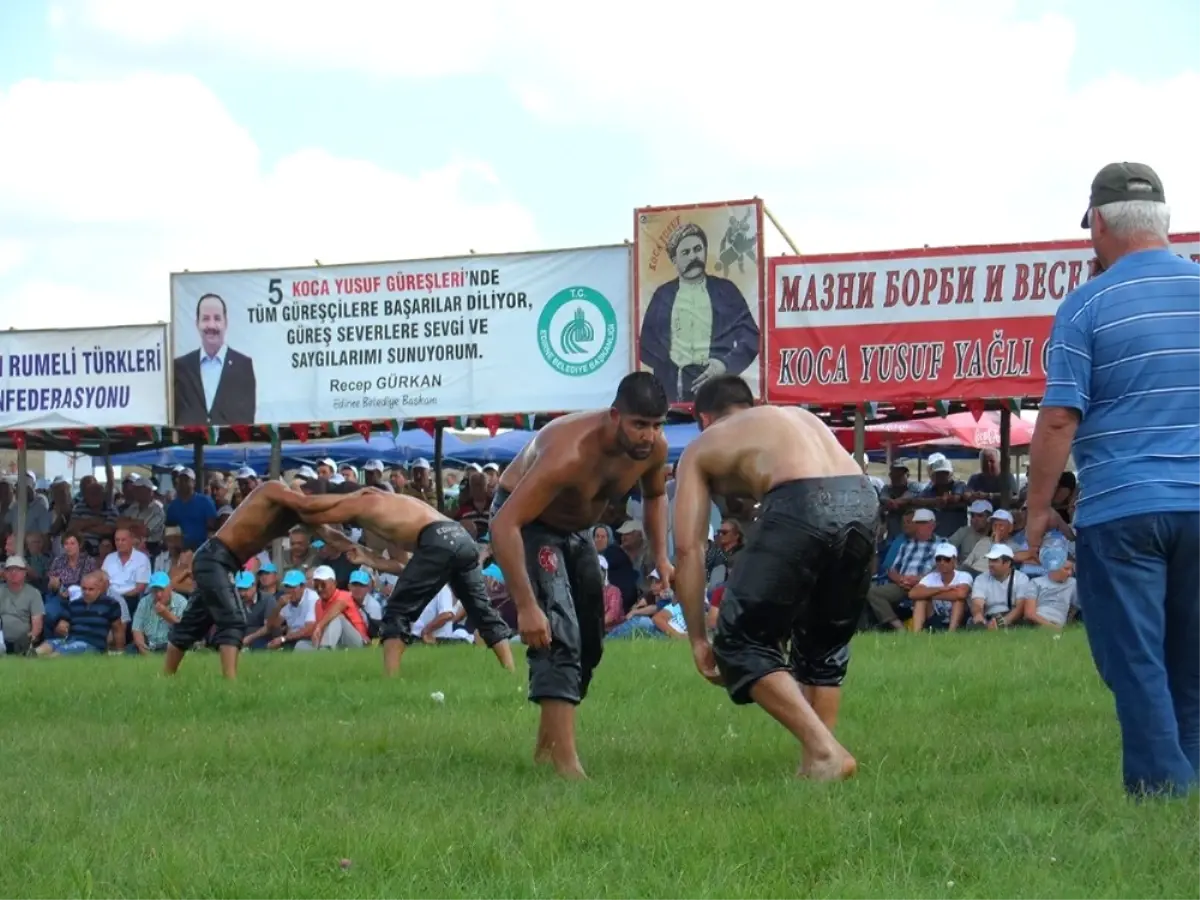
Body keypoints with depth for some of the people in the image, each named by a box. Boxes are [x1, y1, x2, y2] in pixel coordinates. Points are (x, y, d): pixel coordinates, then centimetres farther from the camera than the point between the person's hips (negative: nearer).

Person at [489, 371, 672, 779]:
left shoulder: (654, 449, -18)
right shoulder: (571, 453, -40)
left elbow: (655, 495, 9)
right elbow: (504, 526, -43)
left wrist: (661, 557, -4)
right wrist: (526, 606, -46)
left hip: (577, 529, 8)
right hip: (523, 523, -8)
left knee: (588, 645, 11)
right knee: (558, 636, -23)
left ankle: (547, 746, 26)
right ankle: (565, 762, -29)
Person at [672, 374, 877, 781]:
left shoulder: (701, 448, 24)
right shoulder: (799, 417, 38)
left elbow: (688, 548, 16)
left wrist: (698, 638, 19)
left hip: (801, 507, -6)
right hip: (863, 499, 6)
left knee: (741, 644, 6)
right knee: (826, 642, 26)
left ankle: (826, 751, -6)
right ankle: (816, 762, 22)